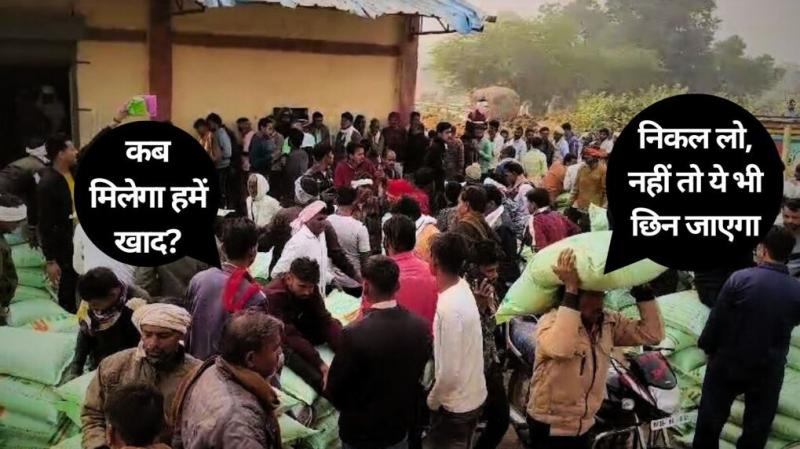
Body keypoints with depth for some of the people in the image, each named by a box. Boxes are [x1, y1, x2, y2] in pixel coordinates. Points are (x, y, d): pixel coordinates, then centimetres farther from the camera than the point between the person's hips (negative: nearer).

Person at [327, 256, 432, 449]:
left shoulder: (354, 333, -28)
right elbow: (418, 376, 1)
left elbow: (334, 389, -15)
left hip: (360, 432, -4)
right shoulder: (421, 327, -13)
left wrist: (350, 410, 4)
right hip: (401, 427, 4)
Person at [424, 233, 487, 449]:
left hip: (455, 406, -8)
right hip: (473, 396, 8)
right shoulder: (463, 287, -5)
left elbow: (449, 372, -26)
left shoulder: (449, 308, -30)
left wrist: (432, 401, -10)